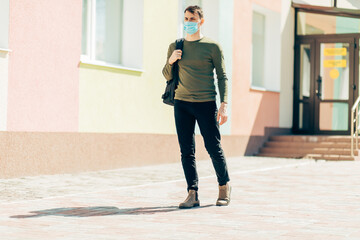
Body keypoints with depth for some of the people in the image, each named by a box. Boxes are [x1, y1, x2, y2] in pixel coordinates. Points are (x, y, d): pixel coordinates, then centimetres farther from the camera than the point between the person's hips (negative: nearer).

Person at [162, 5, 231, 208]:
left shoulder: (212, 47, 1)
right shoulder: (175, 46, 12)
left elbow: (222, 77, 0)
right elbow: (167, 76, 20)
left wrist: (224, 105, -10)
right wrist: (170, 61, -2)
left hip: (206, 104, -3)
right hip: (182, 104, 4)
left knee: (214, 148, 1)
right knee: (187, 151, 0)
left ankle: (225, 186, 22)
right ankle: (193, 194, 3)